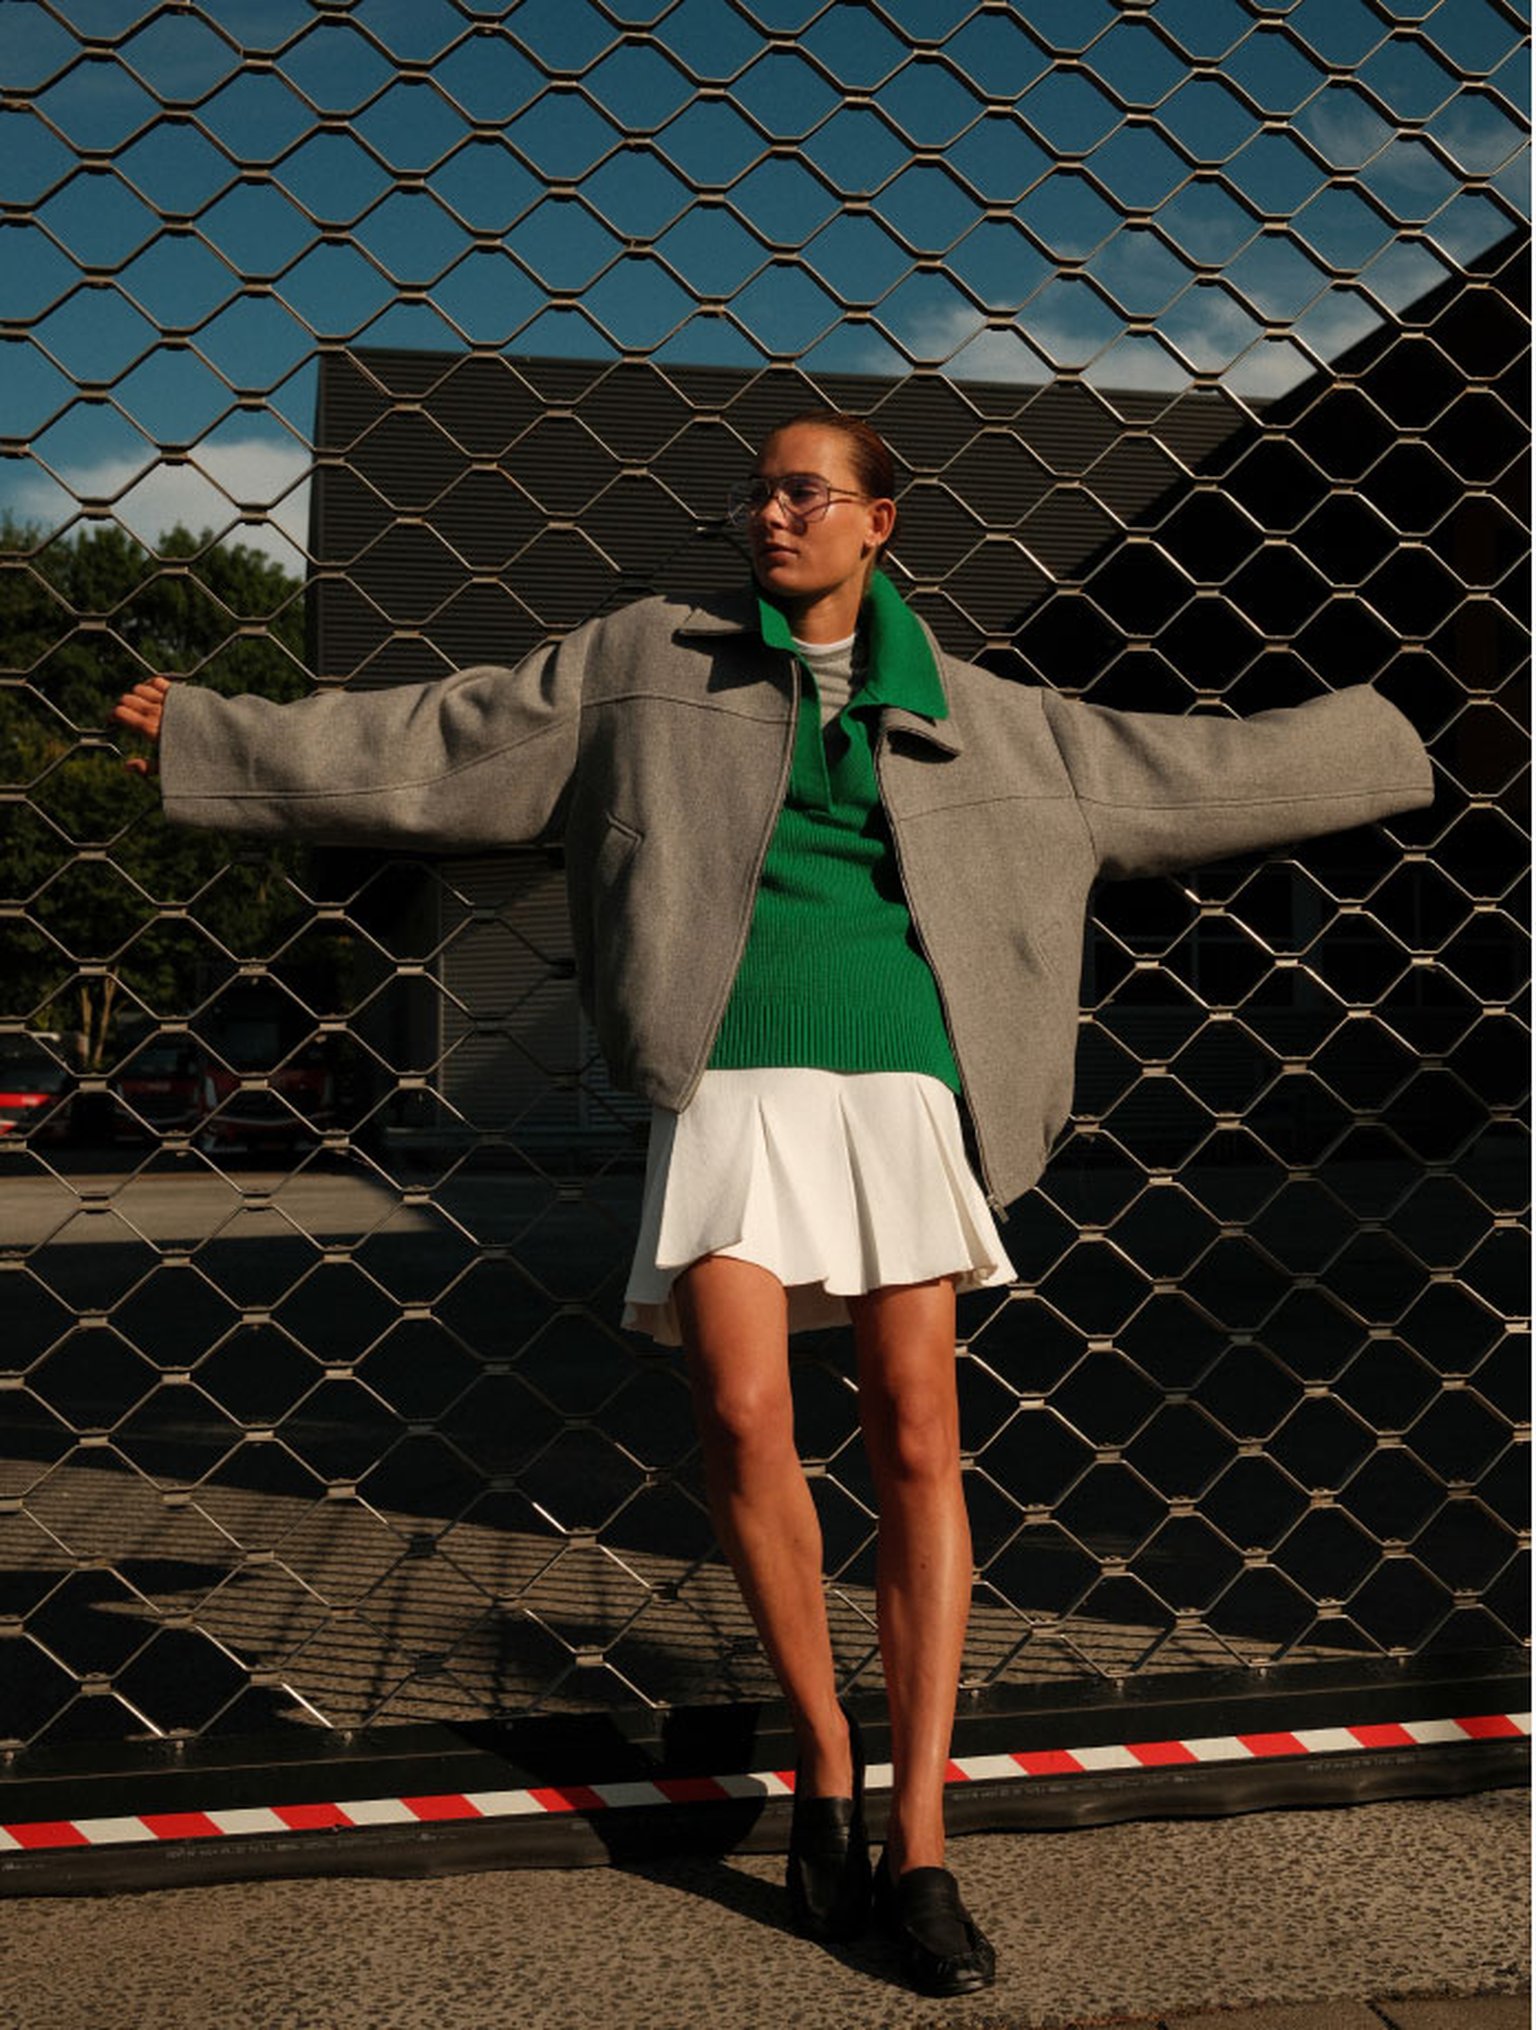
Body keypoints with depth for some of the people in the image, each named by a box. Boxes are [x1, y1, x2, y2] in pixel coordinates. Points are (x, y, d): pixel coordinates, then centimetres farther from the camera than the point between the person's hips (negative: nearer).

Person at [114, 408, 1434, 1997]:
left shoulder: (970, 714, 15)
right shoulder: (650, 659, 13)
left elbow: (1181, 768, 23)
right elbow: (428, 745, 13)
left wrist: (1378, 741, 27)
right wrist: (212, 737, 13)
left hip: (897, 1077, 1)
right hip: (730, 1084, -1)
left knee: (916, 1444, -3)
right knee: (743, 1417, -15)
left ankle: (916, 1842, 8)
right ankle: (825, 1758, 11)